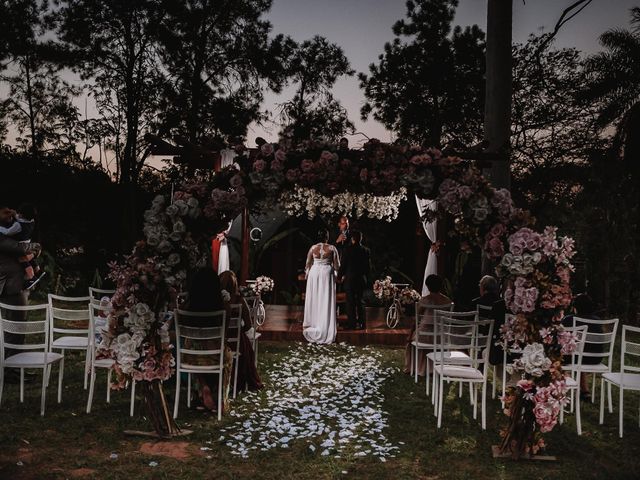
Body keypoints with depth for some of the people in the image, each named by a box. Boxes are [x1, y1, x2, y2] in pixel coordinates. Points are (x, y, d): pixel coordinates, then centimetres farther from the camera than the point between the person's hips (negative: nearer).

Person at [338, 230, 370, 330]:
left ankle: (352, 323, 3)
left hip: (350, 279, -4)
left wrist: (340, 276, 7)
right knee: (360, 301, 13)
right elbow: (368, 266, 5)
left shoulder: (348, 250, -12)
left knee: (351, 302, 3)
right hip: (362, 279, 4)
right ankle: (361, 323, 15)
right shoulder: (366, 250, 0)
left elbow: (343, 265, -7)